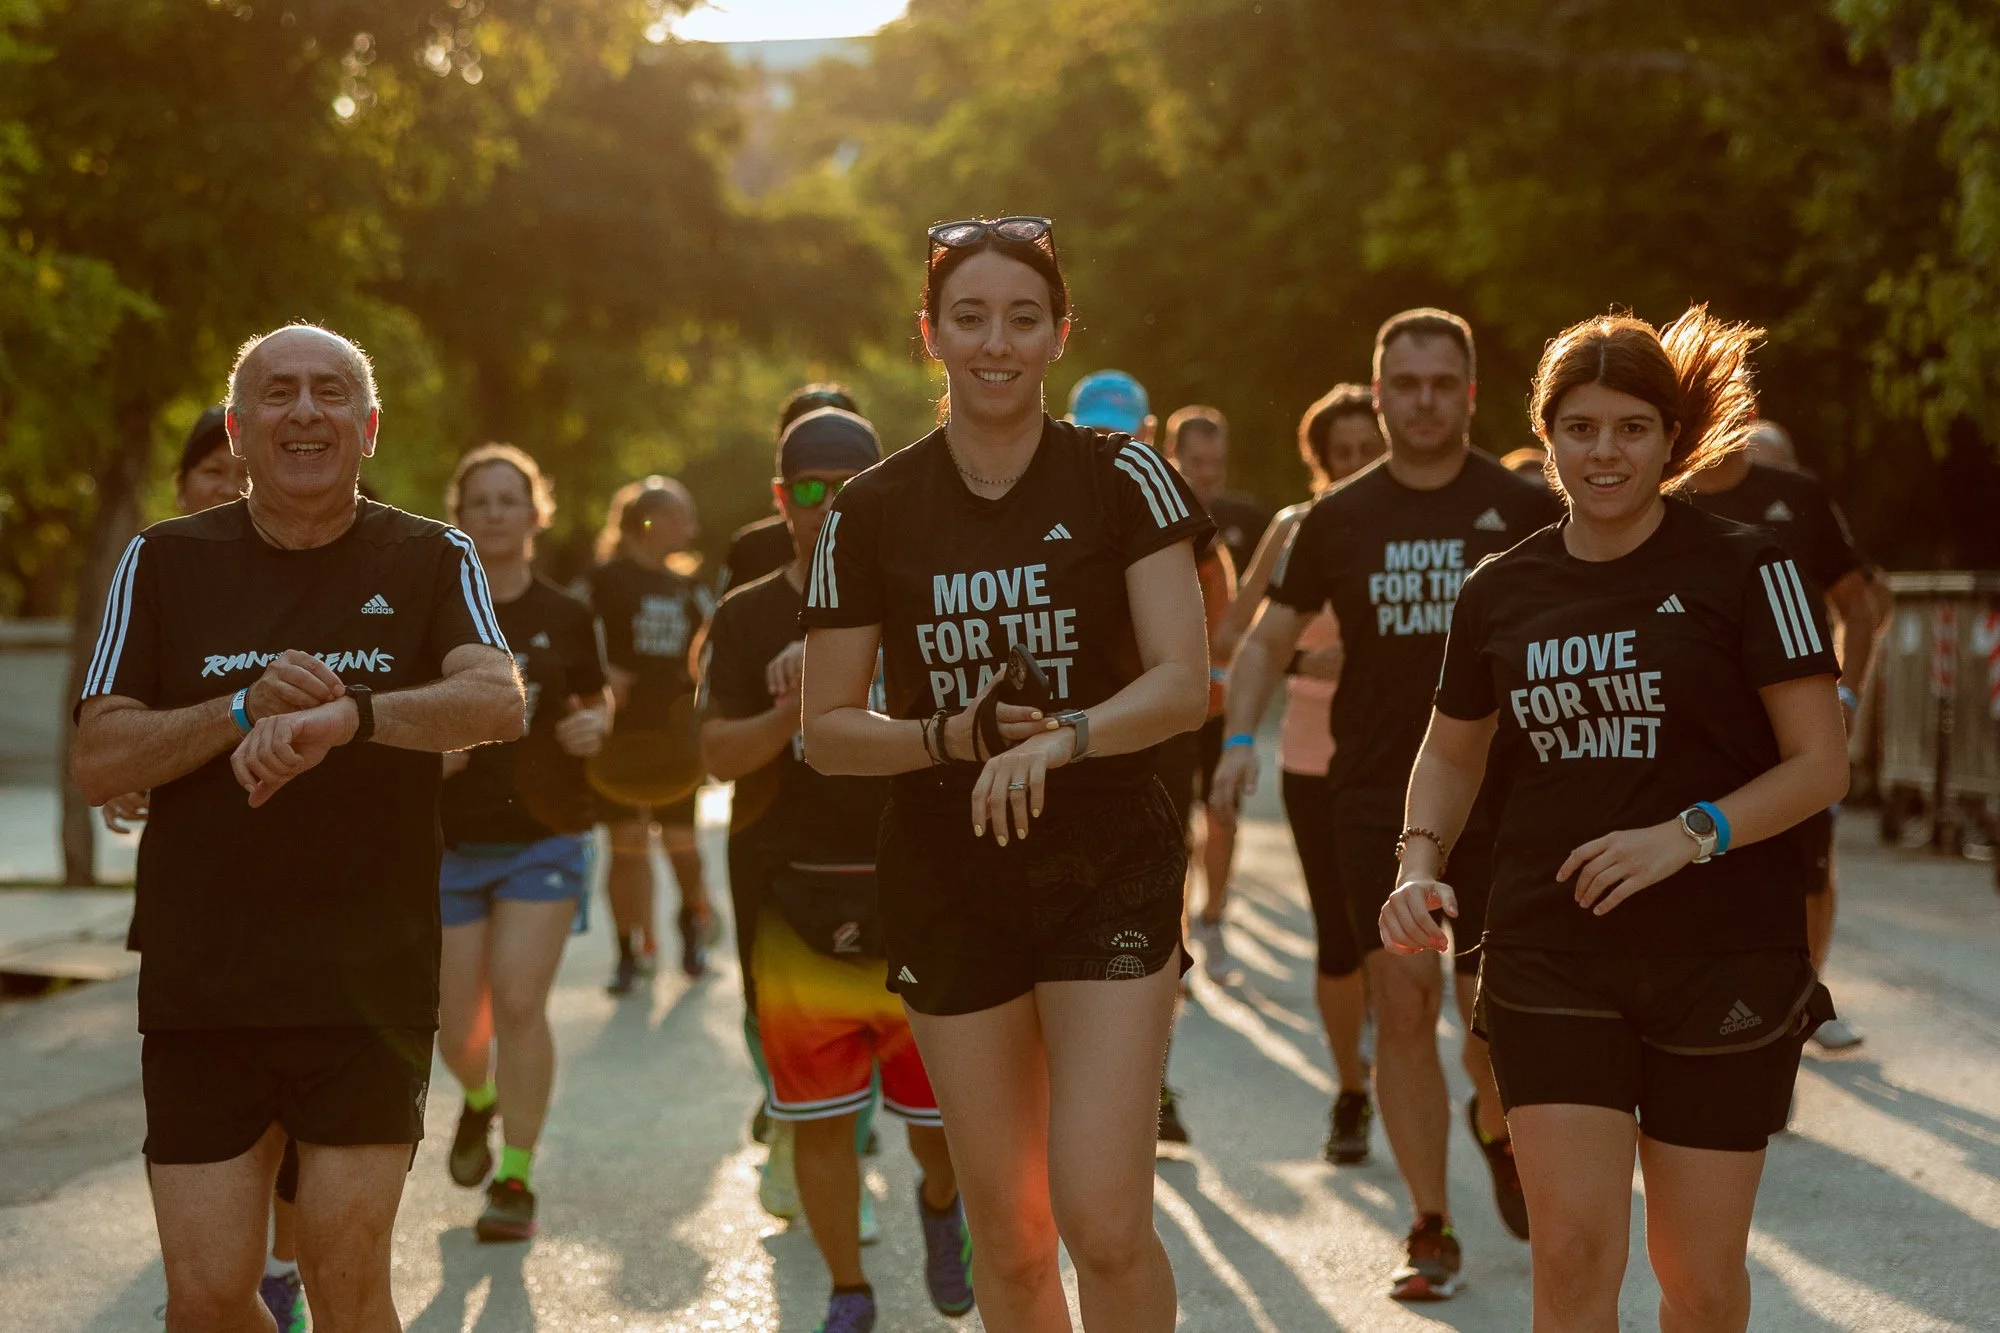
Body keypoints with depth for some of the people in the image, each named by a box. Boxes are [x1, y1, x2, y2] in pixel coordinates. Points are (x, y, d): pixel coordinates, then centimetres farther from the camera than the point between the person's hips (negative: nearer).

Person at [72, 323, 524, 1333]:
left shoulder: (432, 561, 4)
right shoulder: (164, 564, 6)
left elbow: (498, 702, -15)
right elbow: (97, 763, -1)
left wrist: (346, 715, -32)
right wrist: (249, 707, -16)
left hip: (370, 989, -1)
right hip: (201, 992, 1)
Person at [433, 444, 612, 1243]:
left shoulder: (566, 619, 4)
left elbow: (595, 705, 17)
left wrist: (594, 728, -6)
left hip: (545, 837, 0)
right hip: (449, 843, 1)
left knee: (518, 1000, -13)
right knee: (457, 1023, 3)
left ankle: (516, 1178, -1)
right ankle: (480, 1101, 40)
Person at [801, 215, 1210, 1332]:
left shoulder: (1124, 478, -3)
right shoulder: (873, 513, 2)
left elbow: (1185, 683, -12)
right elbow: (828, 730, 5)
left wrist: (1059, 737, -29)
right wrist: (950, 738, -14)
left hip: (1111, 872, -2)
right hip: (948, 889, 2)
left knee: (1104, 1222, -14)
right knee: (1009, 1239, 8)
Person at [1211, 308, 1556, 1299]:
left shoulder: (1520, 510, -1)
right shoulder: (1339, 518, 3)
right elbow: (1270, 636, 10)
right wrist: (1240, 736, -5)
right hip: (1374, 798, 1)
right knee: (1403, 1010, -1)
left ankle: (1494, 1128, 35)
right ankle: (1431, 1228, 9)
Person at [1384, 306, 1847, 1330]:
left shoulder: (1744, 570, -4)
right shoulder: (1500, 592, 7)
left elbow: (1821, 766, -5)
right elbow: (1453, 751, 22)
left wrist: (1687, 834, -19)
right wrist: (1421, 861, 3)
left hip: (1725, 964, -2)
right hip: (1551, 962, 2)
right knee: (1573, 1250, -10)